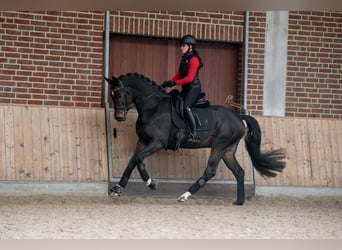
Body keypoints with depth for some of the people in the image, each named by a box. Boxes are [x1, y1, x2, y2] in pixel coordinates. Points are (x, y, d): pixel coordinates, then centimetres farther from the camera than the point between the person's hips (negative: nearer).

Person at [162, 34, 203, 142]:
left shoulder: (193, 59, -12)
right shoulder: (184, 59, 16)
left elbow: (189, 78, -20)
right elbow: (178, 75, 16)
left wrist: (175, 83, -25)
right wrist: (169, 82, 0)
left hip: (194, 88, -10)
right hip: (186, 89, 10)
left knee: (186, 106, -28)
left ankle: (194, 134, -30)